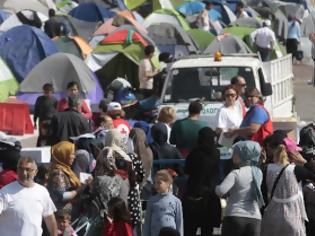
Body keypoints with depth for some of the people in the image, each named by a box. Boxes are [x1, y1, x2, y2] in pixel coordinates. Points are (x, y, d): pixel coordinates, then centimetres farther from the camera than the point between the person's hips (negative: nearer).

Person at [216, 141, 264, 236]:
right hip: (254, 218, 5)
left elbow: (221, 190, -22)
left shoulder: (236, 174, -11)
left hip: (235, 217, -5)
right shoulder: (258, 173, 7)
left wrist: (216, 188, -3)